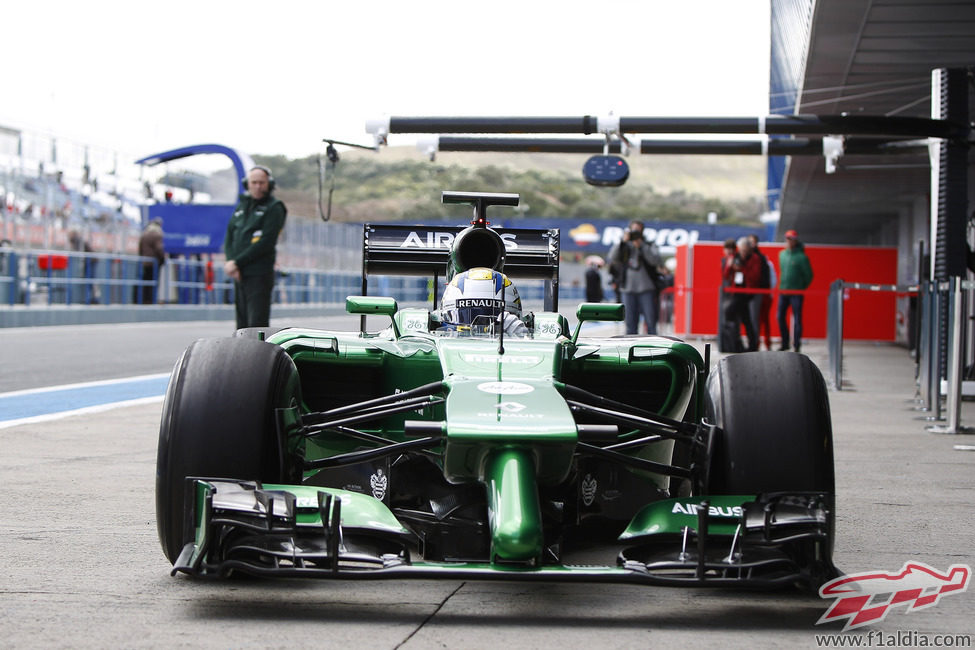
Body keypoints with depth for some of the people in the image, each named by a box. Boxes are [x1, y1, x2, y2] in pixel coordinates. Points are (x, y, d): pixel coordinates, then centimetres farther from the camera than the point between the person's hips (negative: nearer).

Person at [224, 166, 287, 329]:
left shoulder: (274, 208, -3)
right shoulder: (241, 207, 18)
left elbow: (265, 243, -13)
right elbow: (229, 238, 13)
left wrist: (237, 262, -13)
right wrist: (231, 262, -6)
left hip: (260, 274, -7)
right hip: (239, 275, 7)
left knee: (257, 323, -12)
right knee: (242, 322, 9)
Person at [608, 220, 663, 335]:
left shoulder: (649, 246, 10)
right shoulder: (624, 247, 13)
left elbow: (656, 261, -7)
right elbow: (612, 259, -3)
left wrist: (641, 246, -11)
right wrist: (622, 241, -10)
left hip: (647, 290, -2)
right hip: (628, 290, 2)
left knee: (651, 323, -5)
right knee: (630, 325, 3)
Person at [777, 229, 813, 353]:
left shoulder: (801, 257, -8)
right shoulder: (782, 254, 10)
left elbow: (809, 275, -2)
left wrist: (802, 287, 2)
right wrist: (782, 284, 16)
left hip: (796, 292, -6)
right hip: (783, 291, 6)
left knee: (797, 318, -3)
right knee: (780, 316, 3)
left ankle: (797, 345, 2)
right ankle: (785, 343, 13)